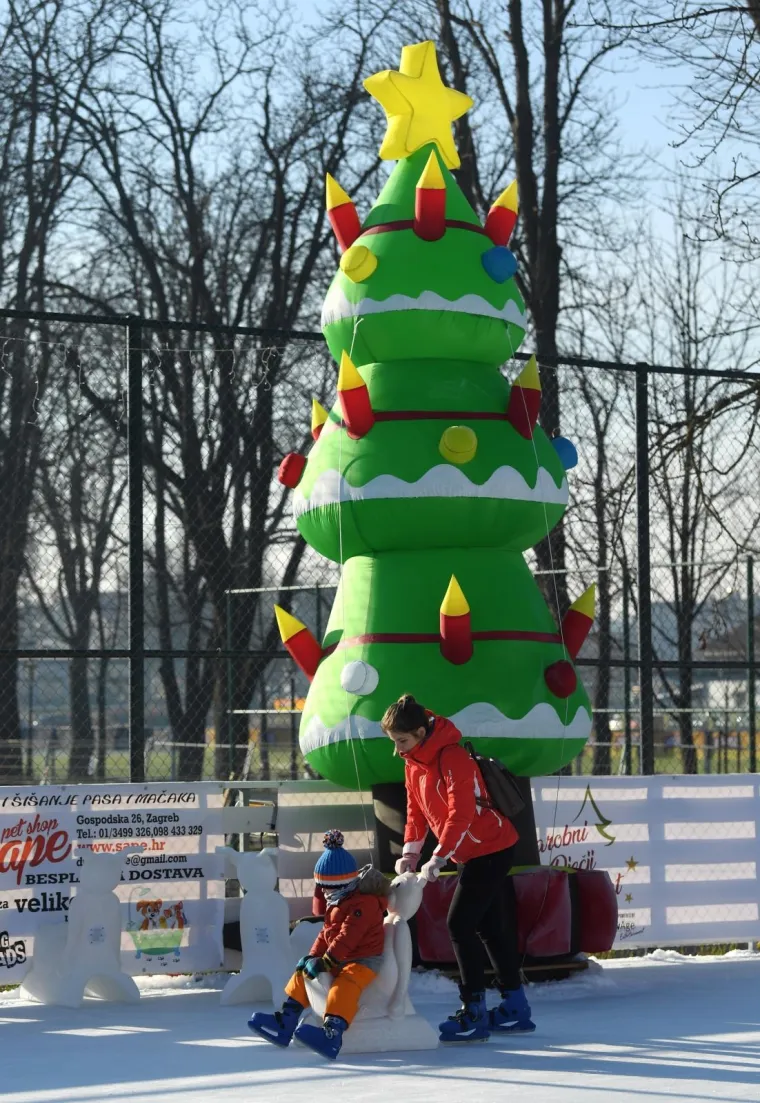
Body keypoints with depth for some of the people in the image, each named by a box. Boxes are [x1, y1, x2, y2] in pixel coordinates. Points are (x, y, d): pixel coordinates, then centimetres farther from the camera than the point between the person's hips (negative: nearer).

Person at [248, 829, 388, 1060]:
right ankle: (284, 1023, 13)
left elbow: (347, 937, -26)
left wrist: (326, 962, -27)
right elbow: (326, 933, 18)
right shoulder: (336, 904, 15)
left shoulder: (364, 903, -19)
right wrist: (312, 957, 3)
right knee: (302, 974, 11)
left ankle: (332, 1033, -59)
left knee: (345, 985, -38)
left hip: (364, 960, -11)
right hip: (339, 960, 11)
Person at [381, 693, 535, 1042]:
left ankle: (474, 1015, -10)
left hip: (490, 849, -10)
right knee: (490, 927, 14)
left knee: (460, 925, -13)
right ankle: (515, 1009, 21)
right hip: (473, 853, 10)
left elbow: (460, 814, -27)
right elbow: (416, 810, 12)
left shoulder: (453, 759, -23)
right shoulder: (413, 763, 6)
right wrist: (410, 851, 0)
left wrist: (438, 859, -25)